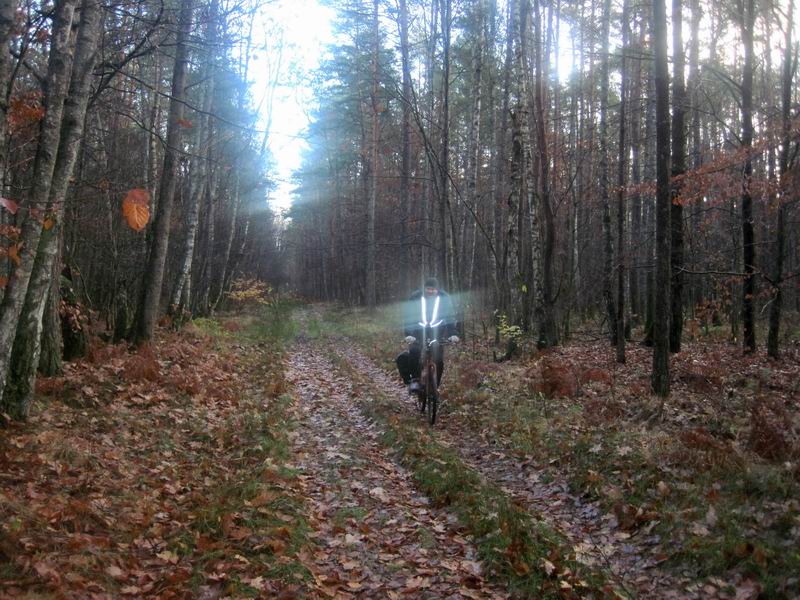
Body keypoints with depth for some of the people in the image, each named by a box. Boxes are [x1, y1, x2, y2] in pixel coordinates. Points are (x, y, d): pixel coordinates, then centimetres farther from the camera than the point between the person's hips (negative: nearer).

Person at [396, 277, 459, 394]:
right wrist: (408, 334, -36)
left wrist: (452, 334, -30)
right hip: (419, 329, -1)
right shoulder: (415, 297, -19)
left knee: (438, 360, -7)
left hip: (438, 331, 1)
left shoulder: (444, 297, -16)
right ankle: (414, 379, -20)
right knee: (414, 351, -28)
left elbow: (450, 316, -16)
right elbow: (407, 316, -22)